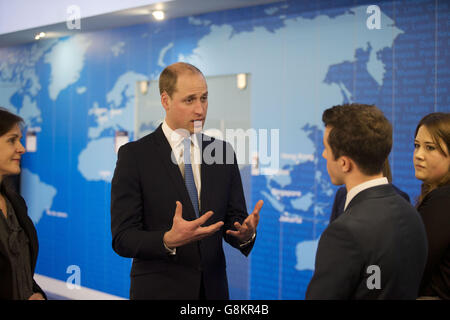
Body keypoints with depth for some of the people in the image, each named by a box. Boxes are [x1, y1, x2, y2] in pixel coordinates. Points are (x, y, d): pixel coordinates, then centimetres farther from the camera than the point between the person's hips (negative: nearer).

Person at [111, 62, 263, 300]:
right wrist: (168, 240, -29)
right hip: (158, 290, -4)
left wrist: (246, 233, -17)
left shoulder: (223, 153, 4)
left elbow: (232, 222, 5)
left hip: (213, 289, 4)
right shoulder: (134, 155, -9)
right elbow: (122, 238, -12)